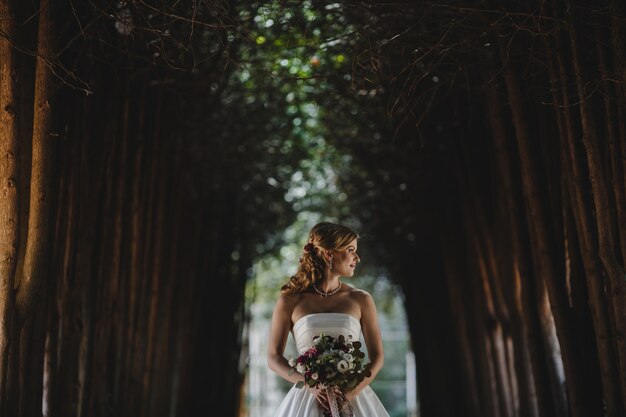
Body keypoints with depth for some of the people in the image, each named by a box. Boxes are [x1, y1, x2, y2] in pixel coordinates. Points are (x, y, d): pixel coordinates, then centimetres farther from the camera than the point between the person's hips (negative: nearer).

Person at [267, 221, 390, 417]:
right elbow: (274, 358, 0)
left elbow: (377, 356, 3)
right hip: (308, 398, -1)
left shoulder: (361, 299, 3)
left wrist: (352, 392, -12)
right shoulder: (290, 301, -1)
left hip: (352, 399, 1)